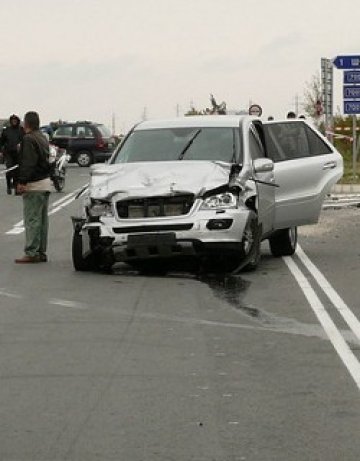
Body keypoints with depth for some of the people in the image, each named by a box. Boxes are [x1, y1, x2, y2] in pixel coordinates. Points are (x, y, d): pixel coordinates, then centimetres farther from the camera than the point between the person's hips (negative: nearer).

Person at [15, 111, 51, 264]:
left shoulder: (29, 139, -14)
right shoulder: (43, 138, 16)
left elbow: (28, 164, -22)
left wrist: (22, 182, -24)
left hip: (34, 185, -10)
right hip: (46, 182, 10)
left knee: (32, 220, -8)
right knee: (42, 220, 11)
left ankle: (31, 253, -9)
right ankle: (41, 252, 15)